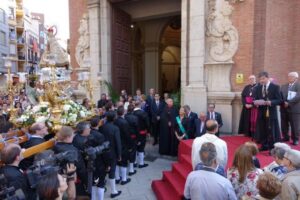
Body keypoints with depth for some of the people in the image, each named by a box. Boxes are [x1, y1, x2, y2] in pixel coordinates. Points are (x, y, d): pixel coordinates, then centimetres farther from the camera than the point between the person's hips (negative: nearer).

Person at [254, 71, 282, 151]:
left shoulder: (275, 87, -3)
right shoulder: (258, 88, 10)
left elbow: (279, 100, -8)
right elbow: (256, 99, 13)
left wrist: (270, 102, -24)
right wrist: (256, 103, -9)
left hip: (271, 113, -4)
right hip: (261, 112, 4)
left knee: (272, 131, 1)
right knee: (262, 130, 10)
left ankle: (273, 148, 11)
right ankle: (264, 146, 23)